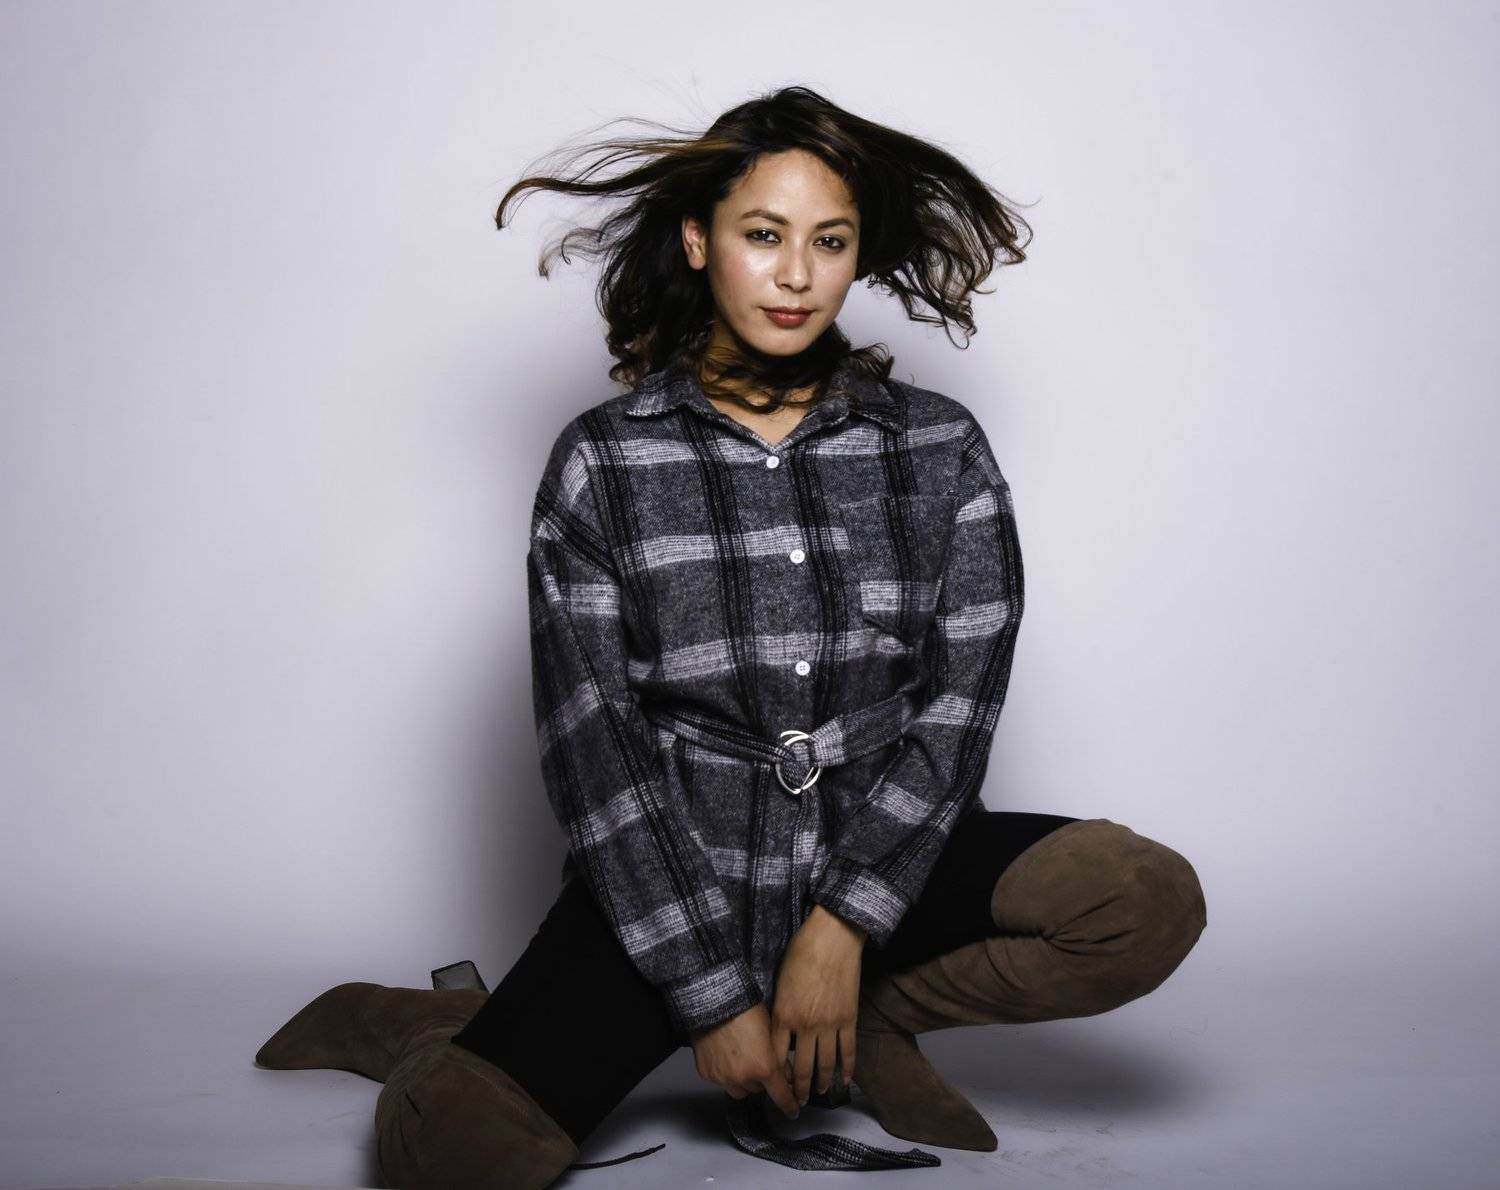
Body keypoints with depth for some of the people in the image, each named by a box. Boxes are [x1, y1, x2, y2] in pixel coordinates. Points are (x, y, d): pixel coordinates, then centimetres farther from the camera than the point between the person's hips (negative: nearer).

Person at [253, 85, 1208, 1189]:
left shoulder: (941, 450, 2)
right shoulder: (602, 462, -2)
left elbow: (959, 707, -2)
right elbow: (593, 748, -6)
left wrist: (842, 930, -14)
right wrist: (715, 995, -12)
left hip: (883, 862, 3)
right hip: (674, 880, -2)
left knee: (1151, 901, -24)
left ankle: (869, 1015, 0)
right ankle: (483, 1033, 11)